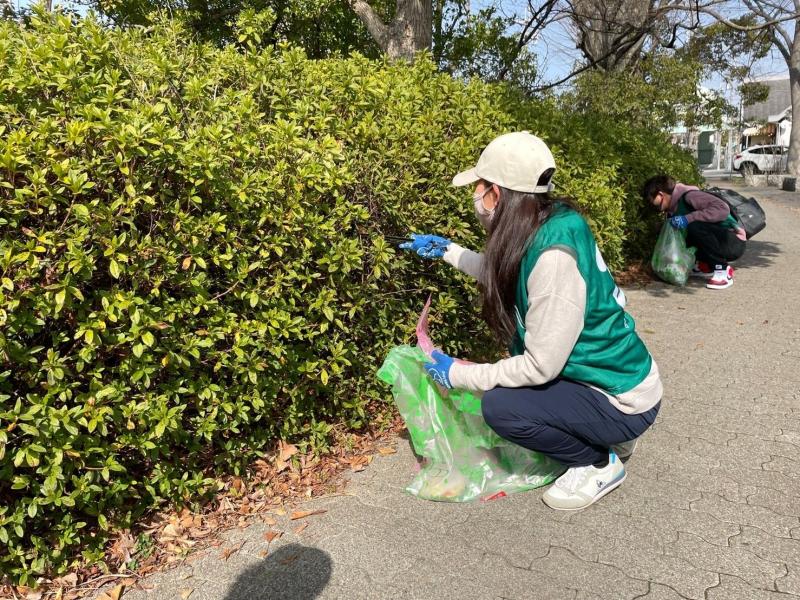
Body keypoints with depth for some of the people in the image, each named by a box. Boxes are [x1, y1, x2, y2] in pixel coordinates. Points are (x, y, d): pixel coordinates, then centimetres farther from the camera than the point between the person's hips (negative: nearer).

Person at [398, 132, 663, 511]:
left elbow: (540, 366, -28)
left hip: (623, 398, -9)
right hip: (603, 375, 9)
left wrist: (459, 374, -17)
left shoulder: (553, 254, -31)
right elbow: (503, 277, 18)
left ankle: (600, 465, 3)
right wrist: (448, 250, 21)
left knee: (500, 406, -20)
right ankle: (606, 436, 19)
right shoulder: (542, 231, -4)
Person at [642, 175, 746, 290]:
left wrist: (688, 219, -31)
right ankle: (707, 266, 10)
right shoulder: (674, 207, 10)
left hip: (734, 243, -9)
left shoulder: (688, 195, -18)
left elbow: (723, 209, -31)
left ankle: (722, 270, -17)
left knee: (696, 227, -31)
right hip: (717, 239, 9)